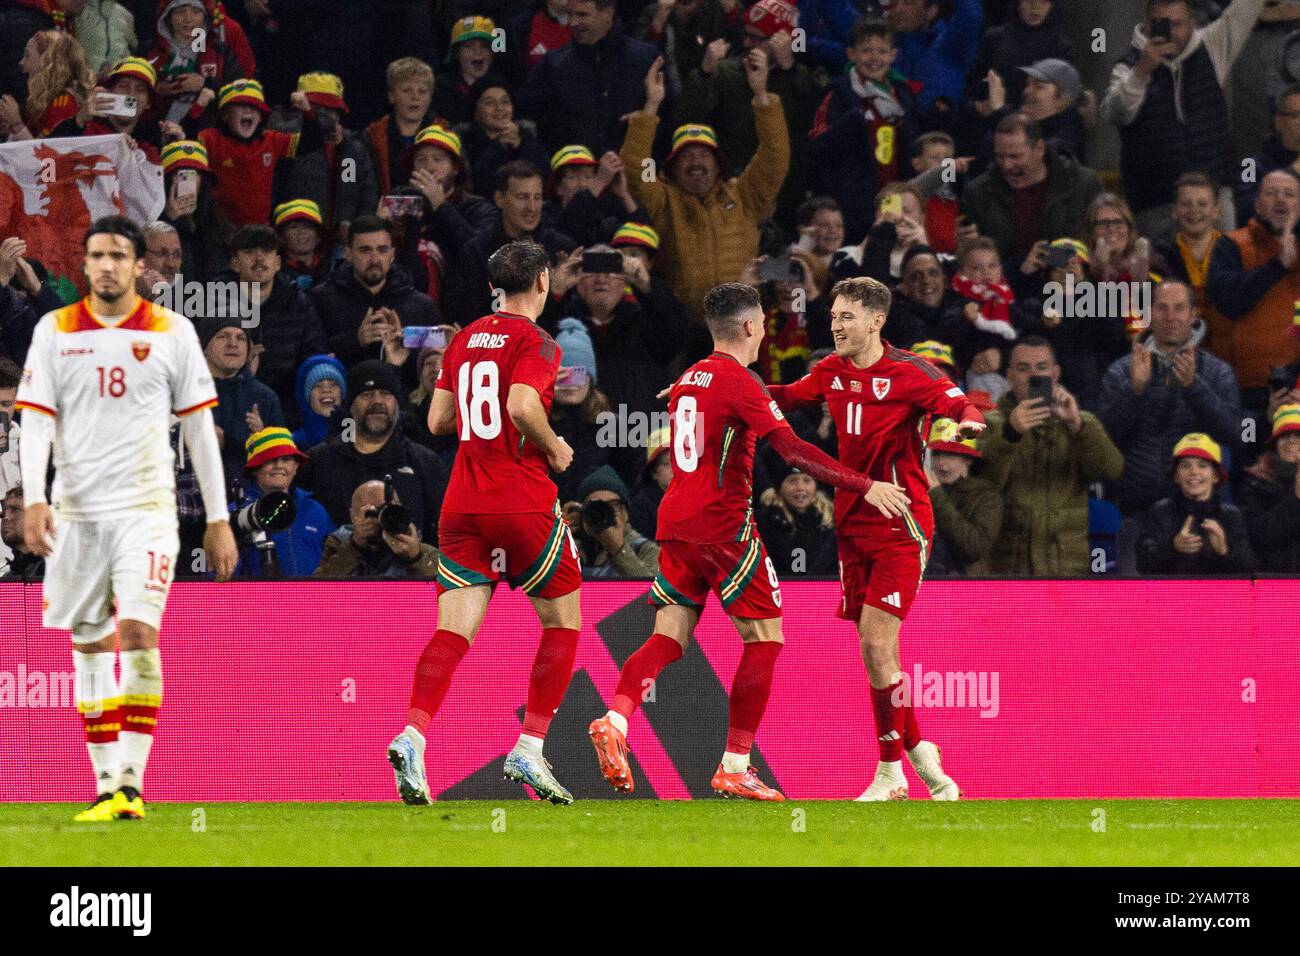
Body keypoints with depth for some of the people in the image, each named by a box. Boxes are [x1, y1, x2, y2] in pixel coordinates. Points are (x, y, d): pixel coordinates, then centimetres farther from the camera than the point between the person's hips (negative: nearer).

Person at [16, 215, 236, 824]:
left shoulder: (172, 332, 3)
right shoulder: (55, 331, 5)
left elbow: (199, 427, 6)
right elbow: (36, 420, 0)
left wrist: (218, 519, 5)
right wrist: (34, 499, -14)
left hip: (146, 506, -2)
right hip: (77, 510, 2)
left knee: (138, 633, -17)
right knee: (90, 648, 5)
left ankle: (132, 781, -16)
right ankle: (106, 785, 11)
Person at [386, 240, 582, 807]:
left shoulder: (465, 340, 14)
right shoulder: (534, 341, -6)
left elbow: (438, 420, 15)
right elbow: (522, 405, -21)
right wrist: (554, 448, -5)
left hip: (462, 505, 5)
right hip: (523, 501, -5)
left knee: (454, 630, -3)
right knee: (563, 620, 11)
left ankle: (412, 734, -26)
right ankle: (530, 749, 3)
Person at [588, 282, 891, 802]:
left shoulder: (686, 380, 15)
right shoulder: (740, 382, -10)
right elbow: (793, 450, -18)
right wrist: (865, 486, -16)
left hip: (675, 521, 7)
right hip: (723, 525, -7)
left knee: (669, 638, 3)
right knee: (764, 639, 2)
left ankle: (614, 719, -24)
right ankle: (734, 767, -1)